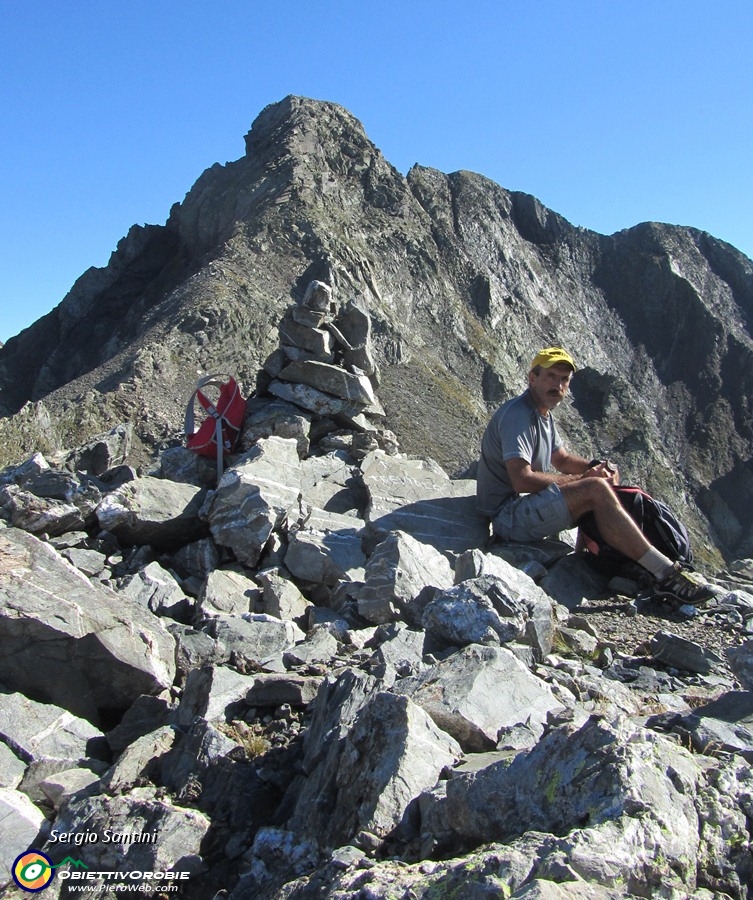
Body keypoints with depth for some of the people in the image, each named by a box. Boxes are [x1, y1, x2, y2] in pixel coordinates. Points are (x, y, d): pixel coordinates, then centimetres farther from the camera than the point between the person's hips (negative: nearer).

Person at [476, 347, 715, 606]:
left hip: (528, 509, 11)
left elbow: (561, 458, 24)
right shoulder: (517, 414, -17)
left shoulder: (543, 414, 15)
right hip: (509, 515, -11)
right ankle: (665, 573, -23)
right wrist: (582, 479, -17)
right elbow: (521, 479, -27)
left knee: (604, 482, 7)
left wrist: (595, 466, 2)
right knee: (596, 489, -25)